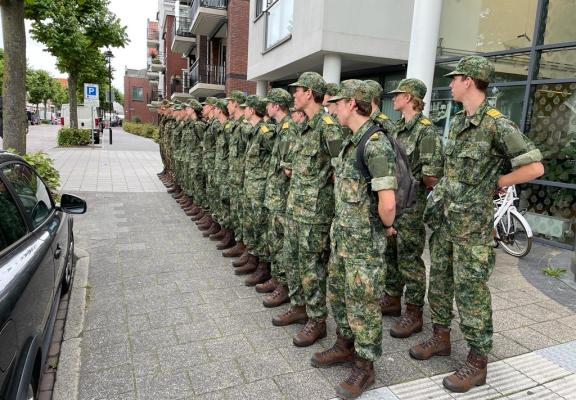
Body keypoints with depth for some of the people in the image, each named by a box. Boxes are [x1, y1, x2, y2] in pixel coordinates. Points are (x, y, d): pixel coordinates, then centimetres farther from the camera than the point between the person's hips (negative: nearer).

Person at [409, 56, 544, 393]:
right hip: (444, 216, 8)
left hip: (472, 222, -8)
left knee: (471, 289, 0)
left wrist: (495, 183, -8)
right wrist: (441, 194, 12)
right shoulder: (458, 121, 9)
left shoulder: (497, 124, -15)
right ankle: (441, 337, 33)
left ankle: (478, 362, 15)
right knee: (440, 279, 16)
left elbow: (535, 167, -15)